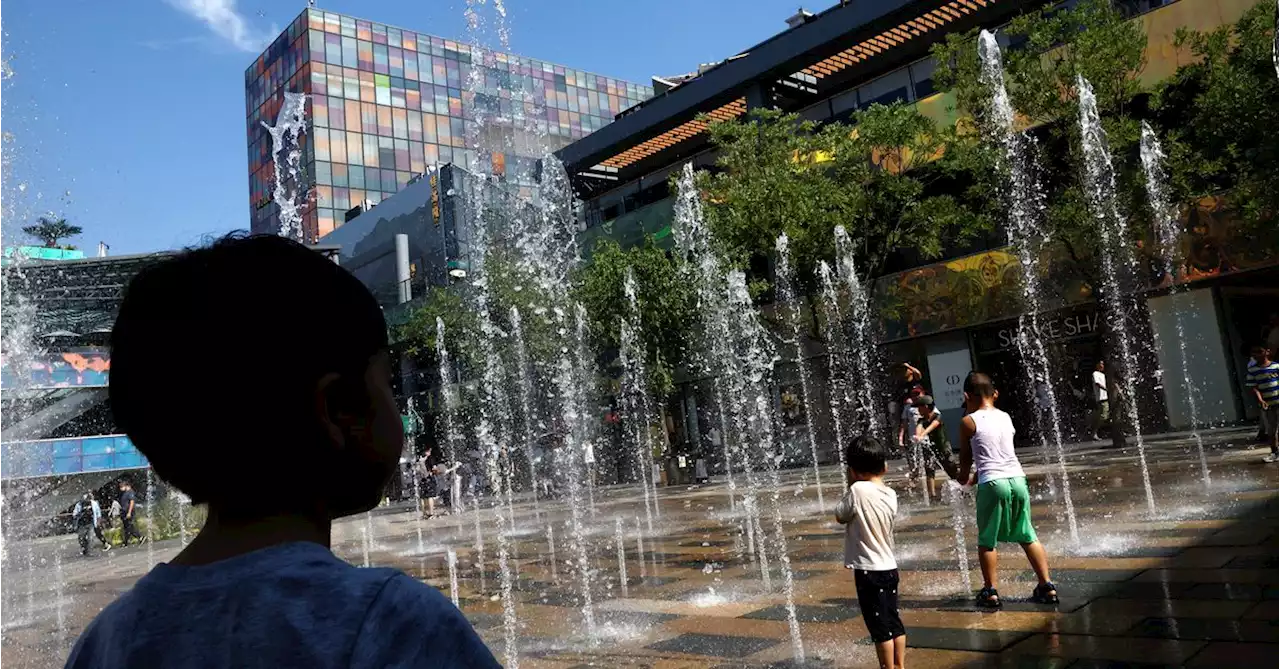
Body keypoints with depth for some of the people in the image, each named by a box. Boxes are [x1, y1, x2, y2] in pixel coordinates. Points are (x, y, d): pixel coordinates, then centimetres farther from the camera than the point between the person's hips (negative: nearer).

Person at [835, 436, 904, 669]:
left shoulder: (857, 491, -17)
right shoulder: (890, 494, 2)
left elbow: (840, 516, -3)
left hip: (868, 570, -7)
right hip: (889, 567, 7)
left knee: (880, 628, 1)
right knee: (895, 623, 17)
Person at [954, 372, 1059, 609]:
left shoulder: (969, 422, -3)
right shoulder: (1005, 417, 13)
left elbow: (966, 456, 7)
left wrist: (964, 475, 28)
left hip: (992, 483, -5)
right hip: (1017, 479, 5)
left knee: (987, 541, 7)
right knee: (1028, 537, 15)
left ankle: (990, 592, 8)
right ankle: (1047, 586, 16)